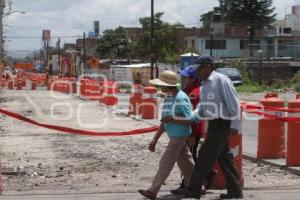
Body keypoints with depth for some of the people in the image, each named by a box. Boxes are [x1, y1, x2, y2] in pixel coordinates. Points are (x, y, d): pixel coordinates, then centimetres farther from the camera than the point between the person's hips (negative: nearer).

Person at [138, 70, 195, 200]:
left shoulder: (180, 99, -21)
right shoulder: (168, 98, 7)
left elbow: (189, 121, -22)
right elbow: (164, 121, 12)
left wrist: (171, 119, -20)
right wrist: (155, 139, 10)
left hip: (179, 137, -9)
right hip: (174, 136, 9)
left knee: (165, 163, -4)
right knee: (185, 164, 13)